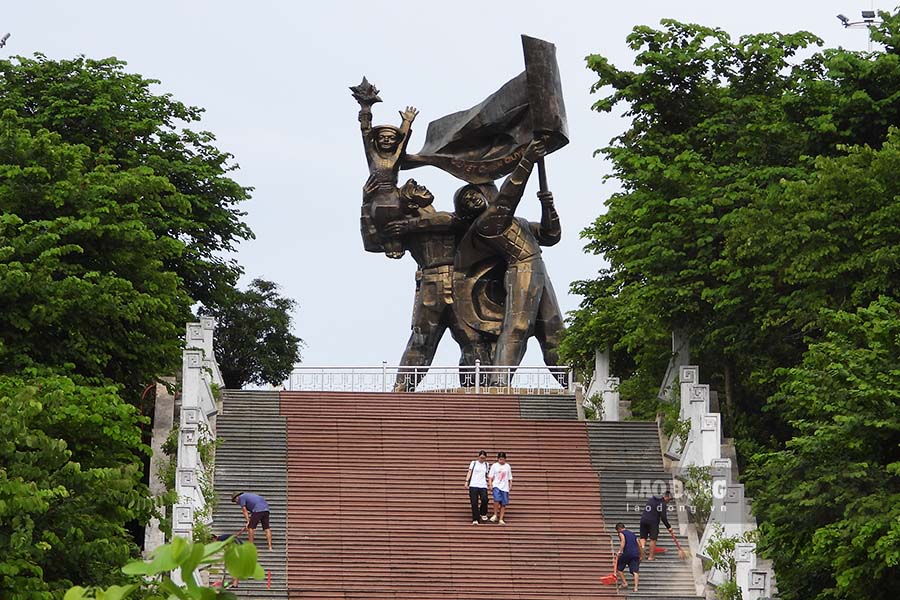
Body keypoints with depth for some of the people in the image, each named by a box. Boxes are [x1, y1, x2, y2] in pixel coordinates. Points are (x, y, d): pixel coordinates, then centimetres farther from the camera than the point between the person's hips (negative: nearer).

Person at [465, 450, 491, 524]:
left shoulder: (486, 465, 16)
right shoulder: (473, 463, 9)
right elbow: (469, 472, 4)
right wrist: (467, 482, -7)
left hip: (483, 486, 1)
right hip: (473, 485, -1)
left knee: (484, 499, -18)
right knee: (474, 502, -7)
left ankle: (483, 514, 10)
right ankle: (475, 519, 0)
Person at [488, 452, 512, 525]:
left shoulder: (508, 466, 10)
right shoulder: (494, 466, 3)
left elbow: (510, 478, 15)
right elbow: (490, 476, 2)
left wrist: (510, 485, 5)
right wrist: (490, 484, -10)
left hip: (505, 488, 3)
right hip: (496, 486, -3)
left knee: (503, 504, 0)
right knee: (497, 499, -25)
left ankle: (501, 519, 7)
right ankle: (495, 515, -6)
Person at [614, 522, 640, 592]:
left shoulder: (621, 533, 7)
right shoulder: (632, 534, 25)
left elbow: (623, 541, -15)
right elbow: (639, 545, 22)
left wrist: (620, 551, -20)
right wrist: (640, 556, 27)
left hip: (627, 553, -5)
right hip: (636, 554, 5)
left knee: (619, 568, 14)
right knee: (635, 571, -2)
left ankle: (625, 583, 9)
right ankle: (636, 587, -14)